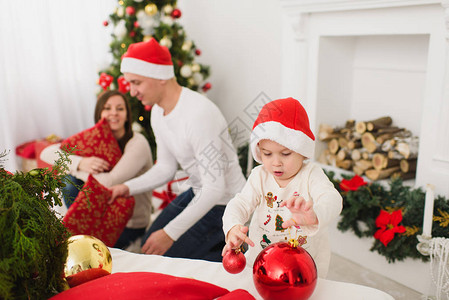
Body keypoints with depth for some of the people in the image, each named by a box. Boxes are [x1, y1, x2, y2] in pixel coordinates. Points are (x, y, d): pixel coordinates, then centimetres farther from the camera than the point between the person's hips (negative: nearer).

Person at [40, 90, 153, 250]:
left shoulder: (138, 143, -21)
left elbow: (109, 183, -32)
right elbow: (47, 153, -11)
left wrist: (74, 168, -17)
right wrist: (79, 163, -30)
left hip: (131, 224, -6)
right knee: (71, 181, -14)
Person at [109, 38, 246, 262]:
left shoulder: (198, 114, -31)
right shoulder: (158, 112, 0)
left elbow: (215, 188, -30)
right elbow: (165, 168, 9)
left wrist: (170, 233, -27)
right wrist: (128, 187, -8)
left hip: (224, 201, -9)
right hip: (198, 193, 9)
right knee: (149, 245, 18)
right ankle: (217, 243, 23)